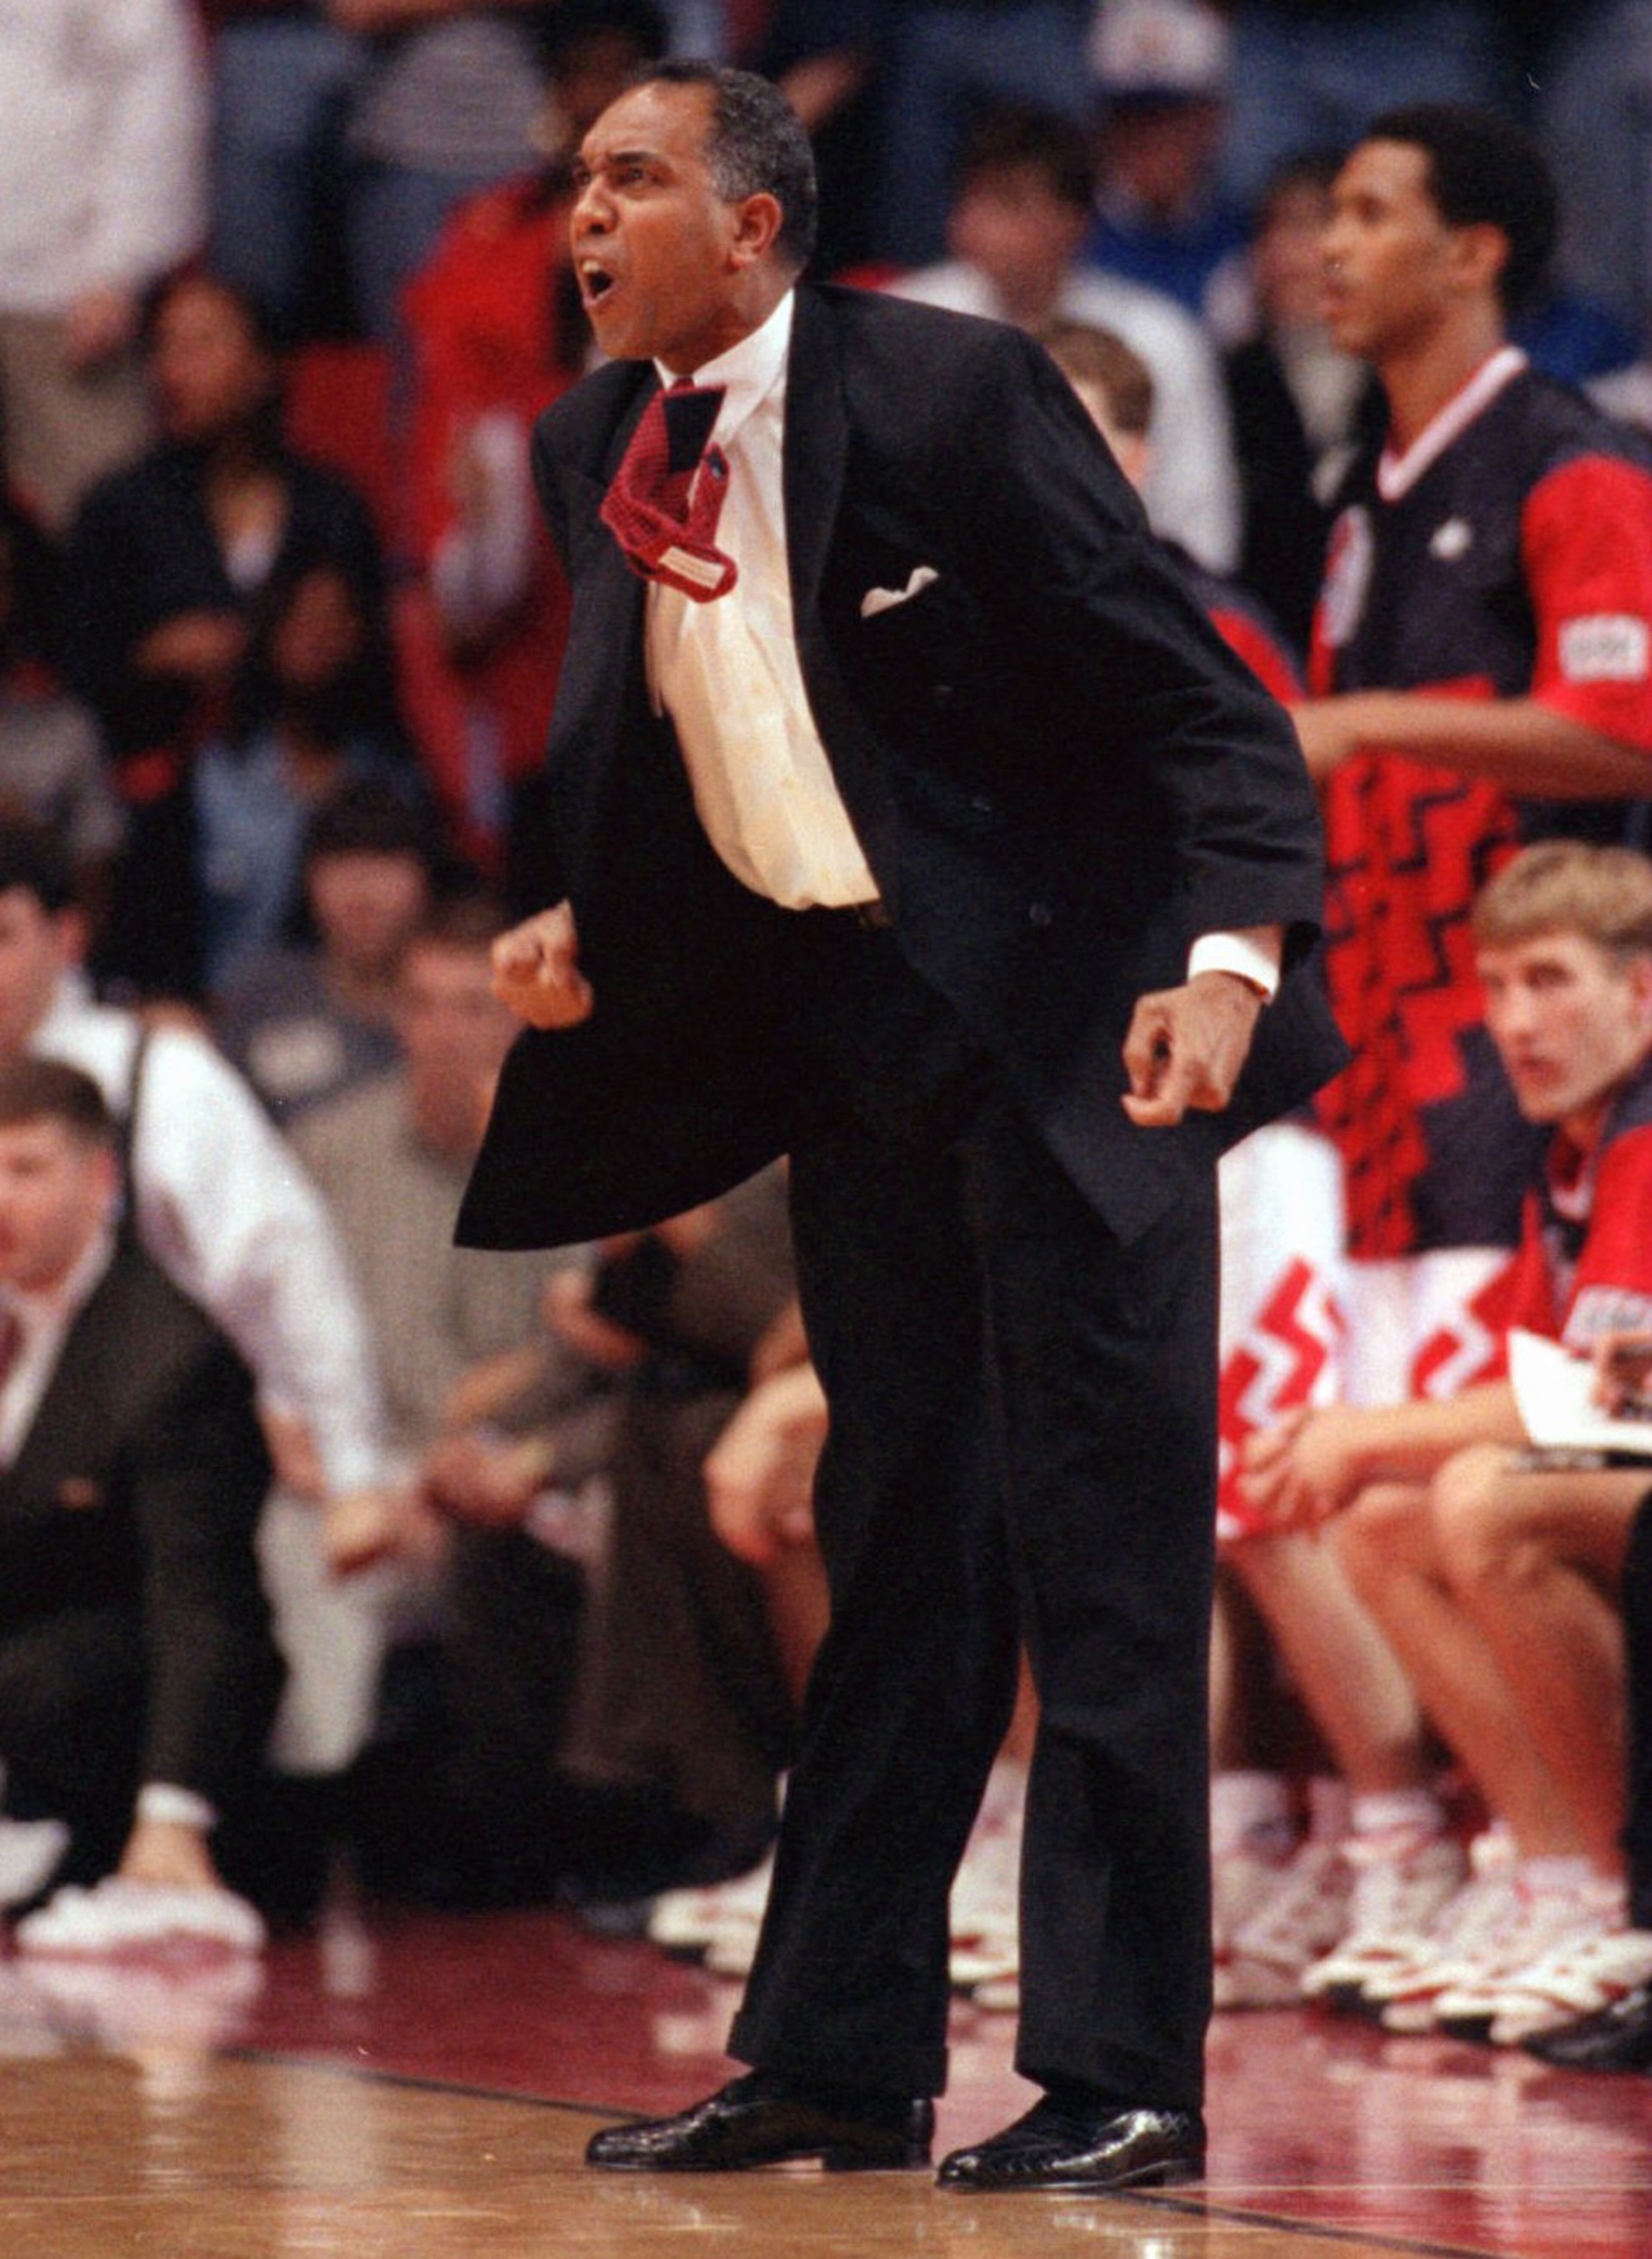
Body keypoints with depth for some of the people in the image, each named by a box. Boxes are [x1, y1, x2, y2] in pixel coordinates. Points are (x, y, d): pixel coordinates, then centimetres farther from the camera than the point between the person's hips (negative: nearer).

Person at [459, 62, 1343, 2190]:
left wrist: (1232, 959, -30)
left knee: (1101, 1532, -7)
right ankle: (842, 2058, 16)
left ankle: (1122, 2076, -5)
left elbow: (1194, 692, -17)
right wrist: (578, 928, 0)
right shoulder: (597, 447, 5)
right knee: (895, 1535, 12)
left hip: (1070, 1011, -7)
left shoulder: (949, 393, -16)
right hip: (846, 1018, 7)